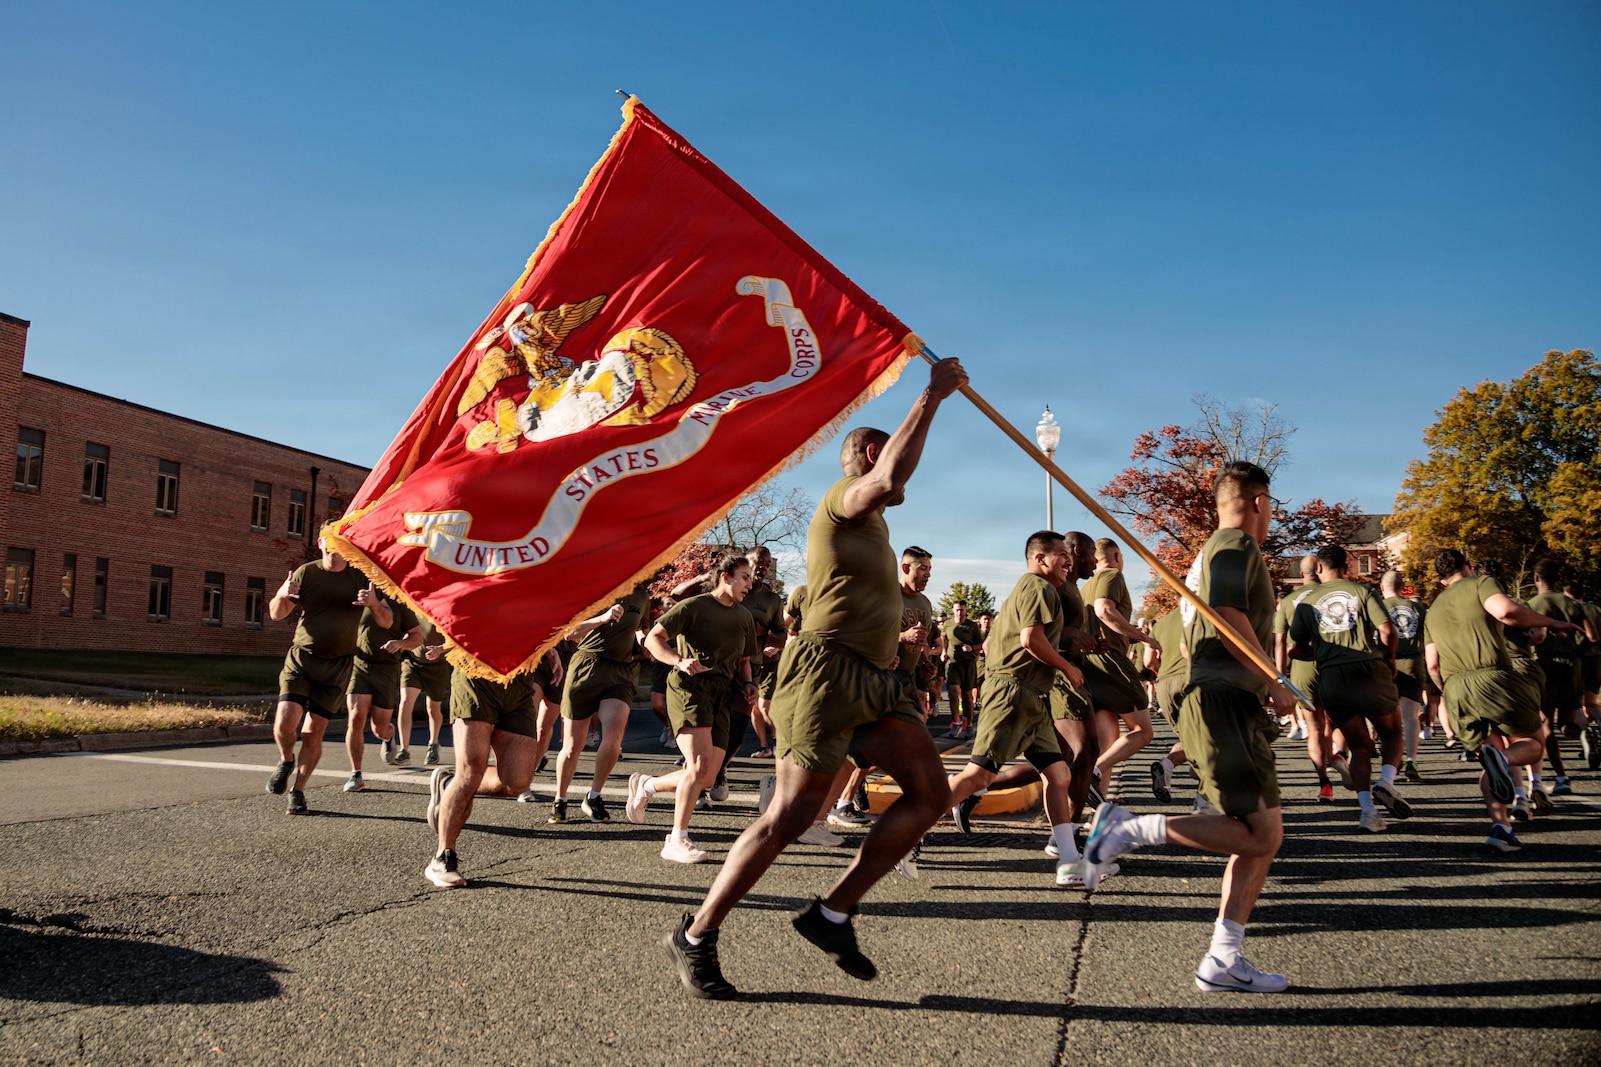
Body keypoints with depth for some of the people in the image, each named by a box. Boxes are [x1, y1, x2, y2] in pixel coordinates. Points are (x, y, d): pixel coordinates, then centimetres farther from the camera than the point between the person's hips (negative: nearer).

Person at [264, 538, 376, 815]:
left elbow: (387, 621, 4)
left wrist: (375, 604, -19)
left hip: (338, 666, 0)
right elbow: (275, 614, 6)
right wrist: (281, 596, -17)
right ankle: (286, 762, 17)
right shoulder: (306, 573, 2)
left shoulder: (362, 577, 1)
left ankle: (298, 791, 17)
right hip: (300, 659, 0)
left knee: (314, 733, 0)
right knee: (285, 722, -15)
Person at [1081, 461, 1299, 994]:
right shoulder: (1237, 544, -4)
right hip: (1224, 703, -10)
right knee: (1259, 834, -13)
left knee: (1261, 838, 7)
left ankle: (1224, 960, 6)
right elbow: (1227, 613, -21)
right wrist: (1272, 683, -14)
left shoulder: (1213, 550, 27)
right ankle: (1130, 828, -14)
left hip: (1222, 704, 10)